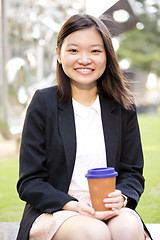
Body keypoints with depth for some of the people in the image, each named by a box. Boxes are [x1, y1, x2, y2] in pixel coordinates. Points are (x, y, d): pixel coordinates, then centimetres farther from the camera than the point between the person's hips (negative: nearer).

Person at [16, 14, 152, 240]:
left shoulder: (123, 107, 7)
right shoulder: (43, 103, 0)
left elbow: (133, 173, 10)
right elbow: (29, 182, -3)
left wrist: (121, 197, -14)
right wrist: (74, 205, -19)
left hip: (110, 211, 3)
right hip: (54, 211, -2)